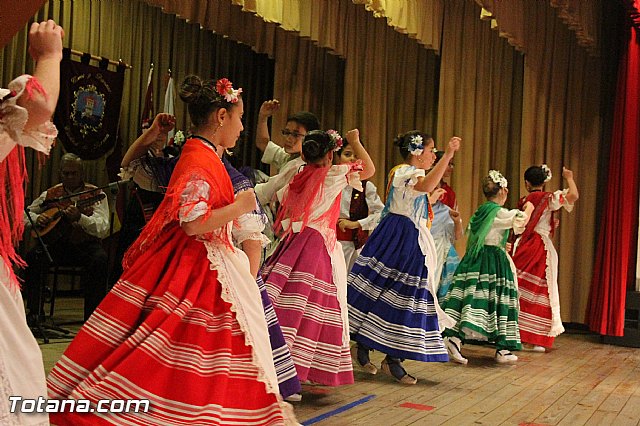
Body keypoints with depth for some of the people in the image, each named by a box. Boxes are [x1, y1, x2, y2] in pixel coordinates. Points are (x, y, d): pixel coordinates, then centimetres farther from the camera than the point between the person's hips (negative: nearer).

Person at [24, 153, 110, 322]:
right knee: (33, 256, -26)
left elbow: (103, 230, -14)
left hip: (86, 245, -2)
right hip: (55, 243, 3)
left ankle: (92, 316, -23)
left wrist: (80, 217, -31)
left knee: (100, 260, -34)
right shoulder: (50, 194, 10)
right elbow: (25, 214, 19)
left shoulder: (95, 194, -1)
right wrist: (37, 218, -5)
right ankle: (33, 312, -12)